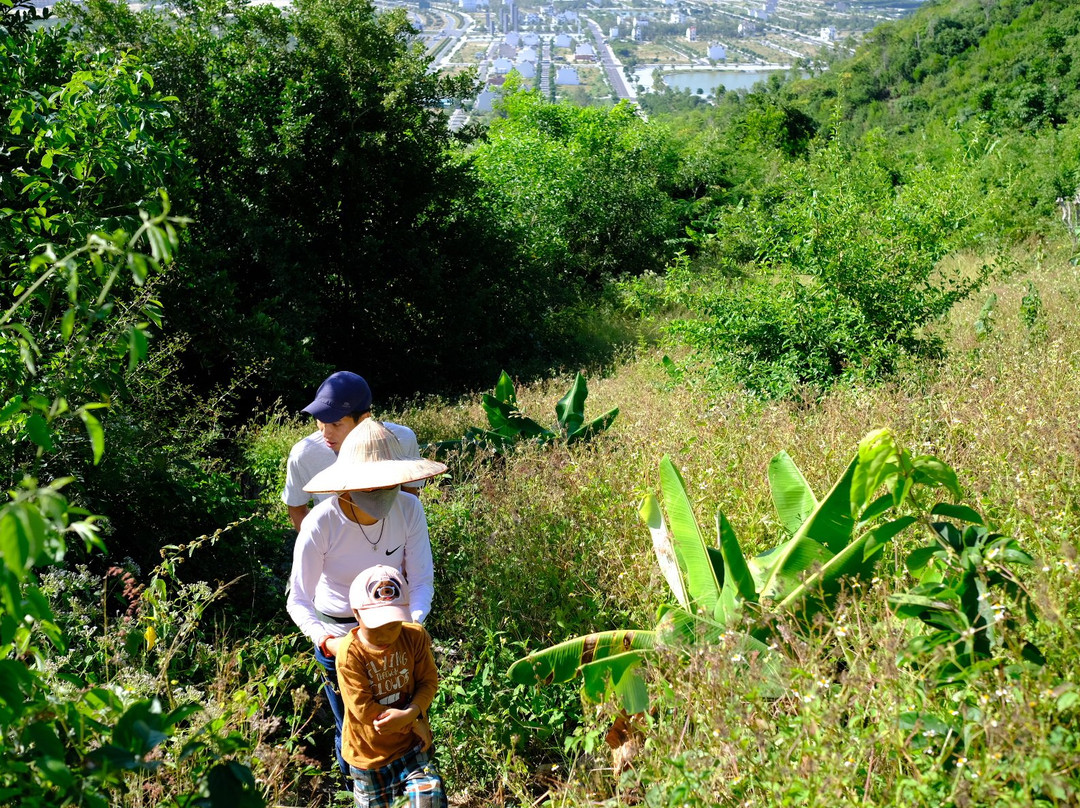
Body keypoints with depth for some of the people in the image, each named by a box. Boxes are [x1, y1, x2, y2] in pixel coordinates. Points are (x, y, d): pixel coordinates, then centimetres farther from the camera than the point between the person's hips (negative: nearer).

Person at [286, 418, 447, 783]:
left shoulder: (409, 509, -21)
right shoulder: (320, 524, -28)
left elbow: (422, 581, -15)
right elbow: (298, 601, -21)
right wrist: (325, 640, -39)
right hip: (339, 635, -2)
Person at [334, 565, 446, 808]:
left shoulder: (414, 636, -12)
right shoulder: (350, 653, -22)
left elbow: (429, 681, -6)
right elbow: (364, 709, -21)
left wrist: (411, 713, -26)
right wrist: (414, 725, -19)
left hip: (412, 745, 1)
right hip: (369, 752, -1)